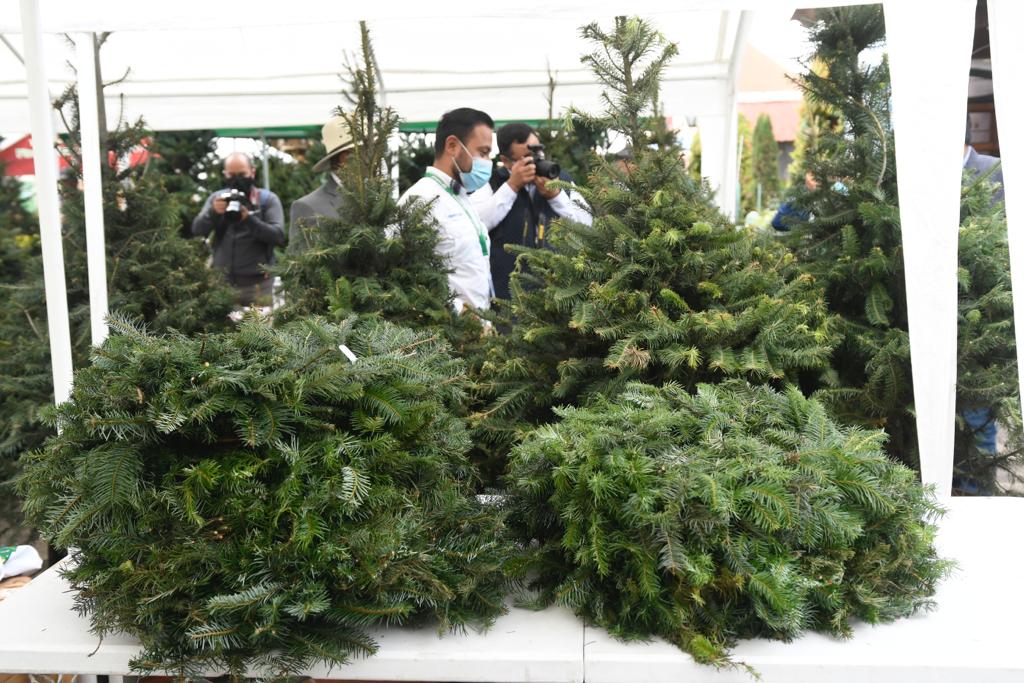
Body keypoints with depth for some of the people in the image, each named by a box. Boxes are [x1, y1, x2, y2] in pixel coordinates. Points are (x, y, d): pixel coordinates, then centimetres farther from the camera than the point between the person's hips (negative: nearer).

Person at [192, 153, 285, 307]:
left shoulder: (268, 199, 3)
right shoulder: (217, 198, 12)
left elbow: (278, 235, -10)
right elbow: (197, 230, 2)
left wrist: (249, 218, -23)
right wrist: (213, 212, -17)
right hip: (221, 282, 3)